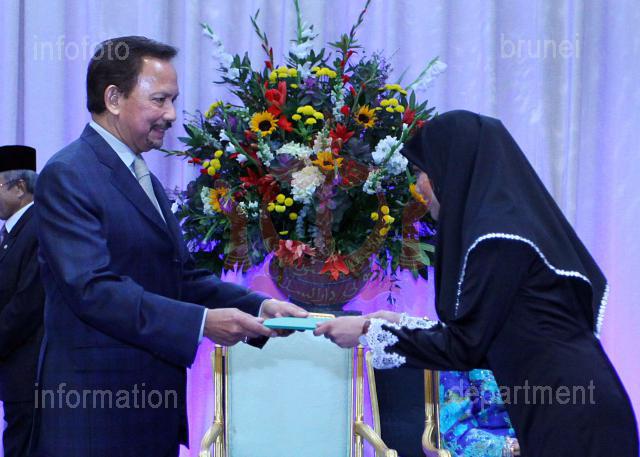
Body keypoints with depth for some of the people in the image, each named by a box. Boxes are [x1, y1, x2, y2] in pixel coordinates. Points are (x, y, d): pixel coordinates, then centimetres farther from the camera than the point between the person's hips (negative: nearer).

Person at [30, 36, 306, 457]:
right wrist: (202, 322, -25)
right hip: (98, 409, -9)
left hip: (154, 402, 9)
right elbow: (94, 289, -22)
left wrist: (259, 307, -3)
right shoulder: (67, 177, -12)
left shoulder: (145, 180, 18)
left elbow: (182, 276, 13)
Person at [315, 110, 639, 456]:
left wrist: (370, 332, -2)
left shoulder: (500, 237, -13)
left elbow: (465, 347, -12)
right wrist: (401, 324, 22)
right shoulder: (516, 219, 14)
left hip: (568, 418, -9)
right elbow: (484, 337, 19)